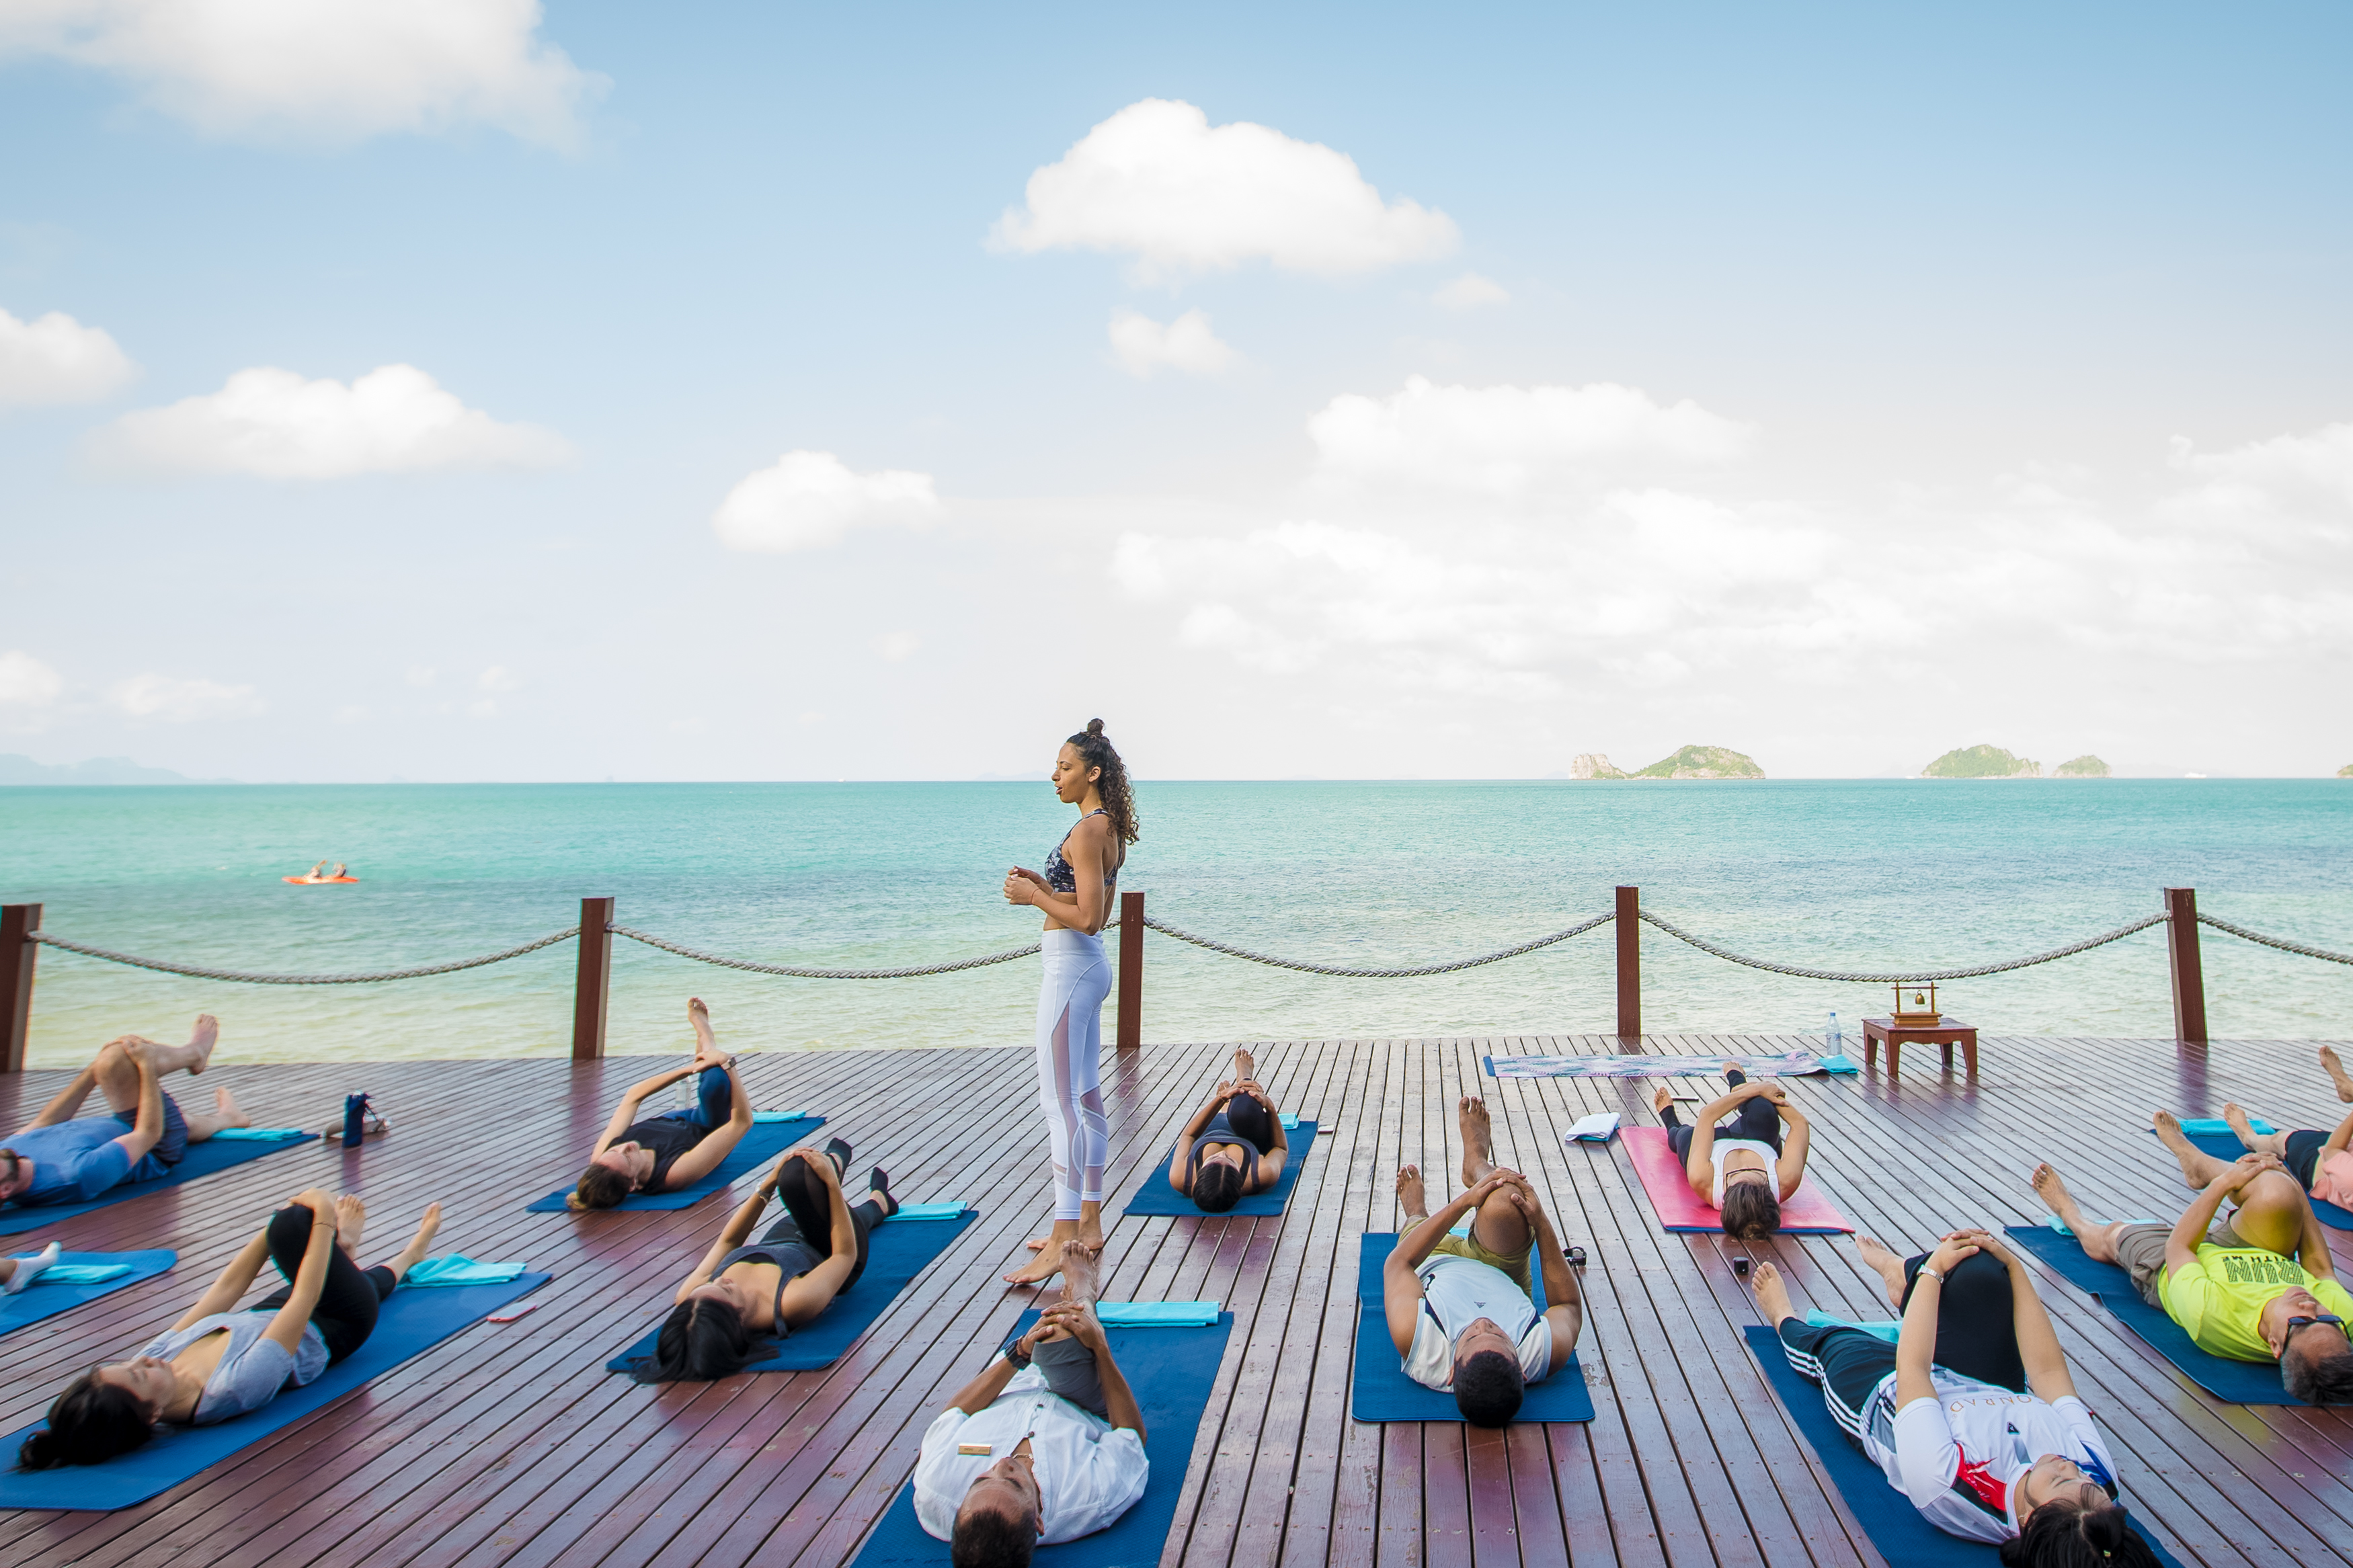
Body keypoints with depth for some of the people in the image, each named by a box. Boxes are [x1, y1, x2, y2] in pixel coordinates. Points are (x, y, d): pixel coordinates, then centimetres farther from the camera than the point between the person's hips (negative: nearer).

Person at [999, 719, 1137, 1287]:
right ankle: (1088, 1224, 23)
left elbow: (1087, 918, -23)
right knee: (1085, 1096, 14)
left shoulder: (1087, 831, -18)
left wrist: (1033, 896, -13)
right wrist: (1046, 886, 10)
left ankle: (1064, 1238, -4)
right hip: (1089, 965, 11)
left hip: (1071, 966, -11)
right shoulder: (1109, 830, 13)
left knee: (1060, 1101, -8)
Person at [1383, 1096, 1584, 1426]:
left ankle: (1417, 1212, 61)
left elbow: (1399, 1262, -27)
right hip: (1502, 1280, 0)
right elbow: (1569, 1305, -19)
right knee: (1504, 1202, -19)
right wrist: (1541, 1223, -29)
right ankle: (1477, 1164, 22)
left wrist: (1464, 1202, -27)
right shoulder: (1545, 1354, -44)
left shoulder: (1414, 1340, -48)